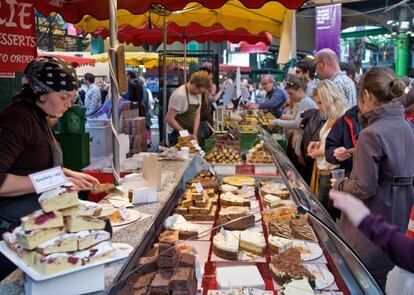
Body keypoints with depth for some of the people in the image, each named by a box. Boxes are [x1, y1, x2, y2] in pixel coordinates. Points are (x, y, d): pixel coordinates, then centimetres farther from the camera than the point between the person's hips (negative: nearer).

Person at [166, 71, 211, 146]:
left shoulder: (197, 93, 3)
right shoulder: (180, 95, -22)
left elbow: (197, 115, 6)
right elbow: (169, 119, -22)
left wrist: (194, 134, -4)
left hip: (190, 135, 7)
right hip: (178, 136, -7)